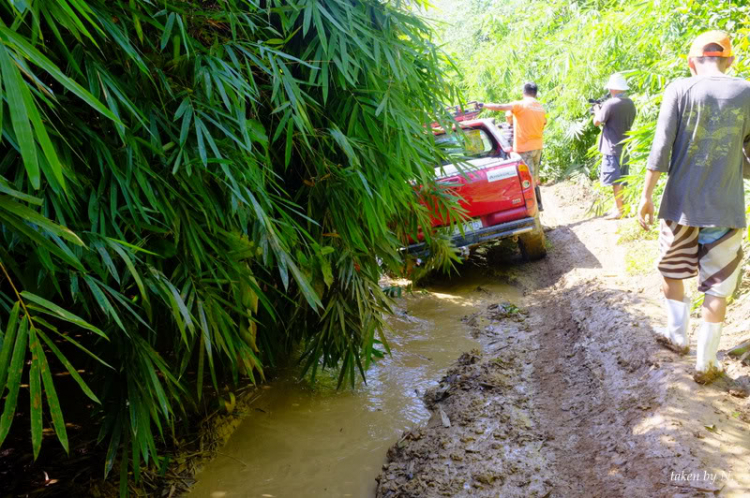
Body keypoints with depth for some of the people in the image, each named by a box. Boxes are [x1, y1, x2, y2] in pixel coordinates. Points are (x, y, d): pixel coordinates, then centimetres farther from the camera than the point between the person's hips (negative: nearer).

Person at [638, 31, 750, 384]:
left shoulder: (679, 90, -3)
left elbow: (661, 149, -8)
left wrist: (646, 196, -3)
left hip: (681, 203, 0)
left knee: (671, 272, 21)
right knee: (716, 288, 8)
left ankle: (677, 335, 34)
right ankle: (705, 364, 15)